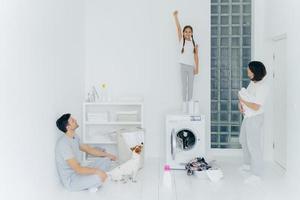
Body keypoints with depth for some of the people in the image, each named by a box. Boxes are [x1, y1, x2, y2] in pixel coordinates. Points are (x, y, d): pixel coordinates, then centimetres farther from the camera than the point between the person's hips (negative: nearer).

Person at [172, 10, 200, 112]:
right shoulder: (181, 40, 0)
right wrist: (175, 16, -21)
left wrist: (197, 68, -3)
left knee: (191, 86, 7)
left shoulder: (194, 43, 3)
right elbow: (178, 28, -11)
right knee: (184, 86, 5)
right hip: (183, 66, -1)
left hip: (191, 66, 1)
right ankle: (184, 104, 11)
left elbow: (196, 56, 3)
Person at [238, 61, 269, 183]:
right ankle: (248, 164, 41)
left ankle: (256, 174, 3)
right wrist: (240, 104, -5)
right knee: (244, 141, 23)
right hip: (247, 117, 10)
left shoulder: (262, 87, -23)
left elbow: (255, 107, -25)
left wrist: (242, 100, -15)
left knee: (254, 145, -5)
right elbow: (245, 96, 14)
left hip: (255, 118, -10)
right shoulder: (253, 83, 4)